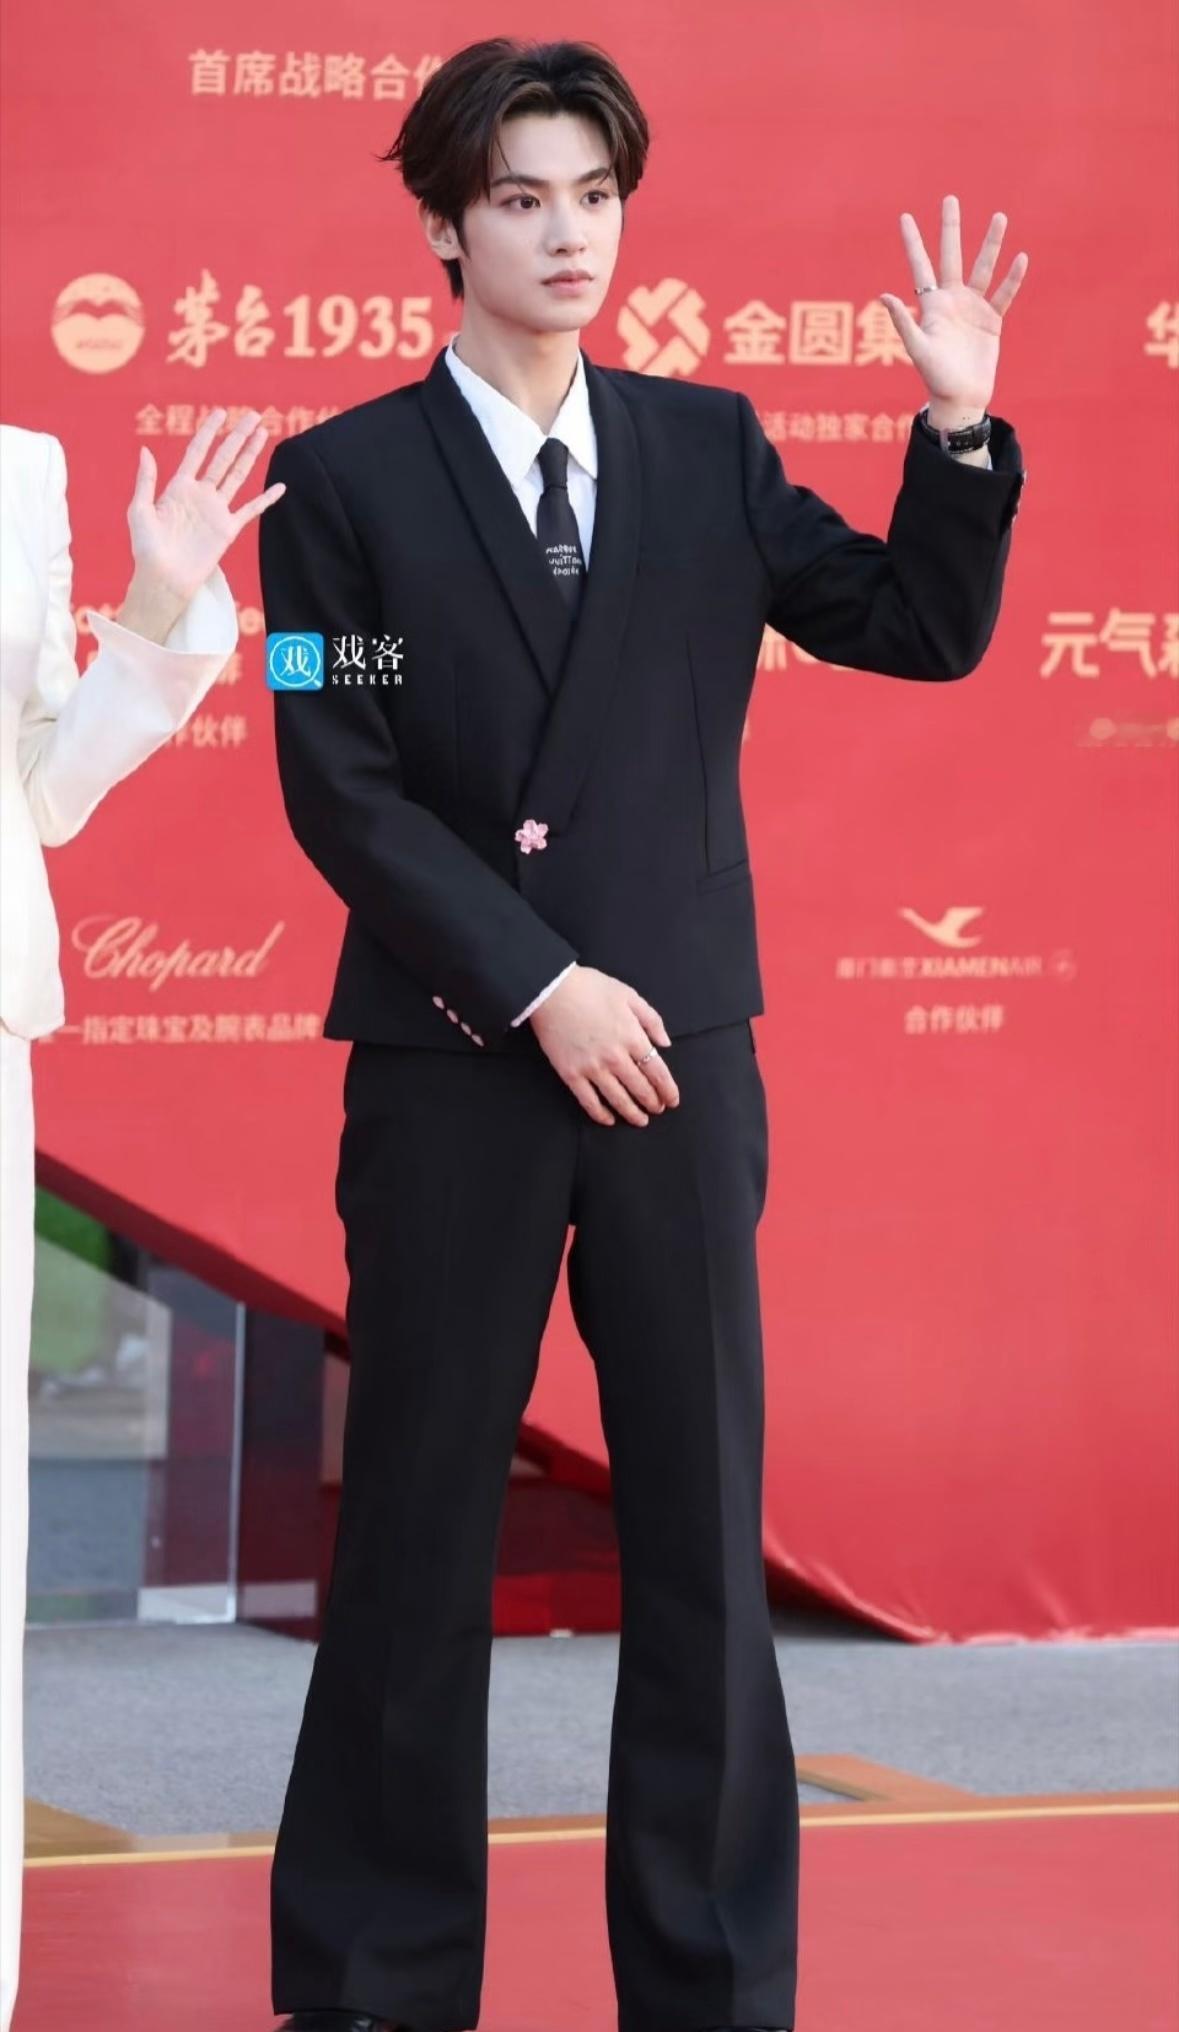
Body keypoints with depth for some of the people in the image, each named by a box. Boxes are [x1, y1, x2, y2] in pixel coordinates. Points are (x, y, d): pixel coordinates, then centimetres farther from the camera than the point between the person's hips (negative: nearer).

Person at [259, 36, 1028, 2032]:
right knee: (418, 1531, 4)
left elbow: (920, 632, 7)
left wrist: (958, 427, -7)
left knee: (705, 1528, 4)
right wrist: (538, 992, -14)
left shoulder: (707, 447, 8)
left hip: (683, 1057, 3)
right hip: (451, 1068, -2)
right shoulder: (343, 483, -1)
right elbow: (343, 793, -7)